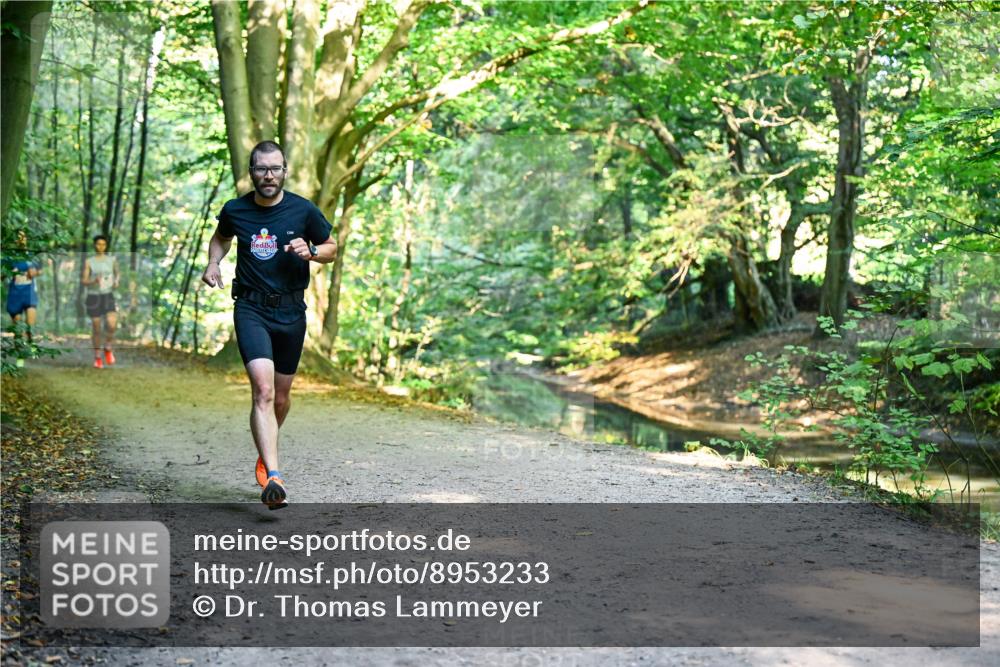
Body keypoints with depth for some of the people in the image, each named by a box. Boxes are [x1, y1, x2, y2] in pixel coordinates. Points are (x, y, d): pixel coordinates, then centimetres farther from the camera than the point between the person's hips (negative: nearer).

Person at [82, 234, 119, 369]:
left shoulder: (112, 260, 4)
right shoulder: (89, 262, -2)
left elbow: (116, 273, 22)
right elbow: (84, 282, -4)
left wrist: (116, 282, 0)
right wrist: (93, 281, -25)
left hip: (108, 296, 1)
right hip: (93, 296, -1)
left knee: (111, 325, -20)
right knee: (96, 329, 4)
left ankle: (108, 348, 6)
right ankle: (98, 357, 21)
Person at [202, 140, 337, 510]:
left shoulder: (303, 210, -3)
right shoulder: (235, 210, 0)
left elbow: (332, 249, 10)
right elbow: (221, 237, 23)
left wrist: (310, 251, -11)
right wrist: (213, 263, 4)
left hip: (291, 311, 2)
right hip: (251, 309, -1)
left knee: (281, 395, 14)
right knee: (263, 389, -20)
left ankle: (264, 454, 43)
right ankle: (273, 478, -27)